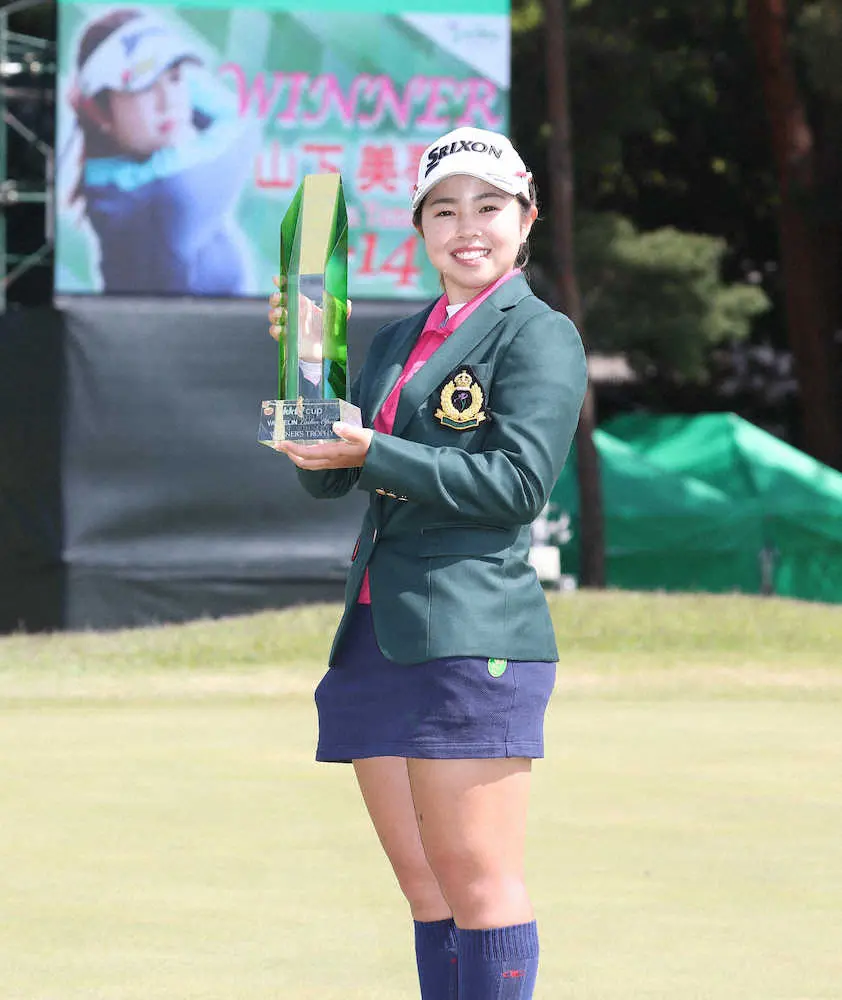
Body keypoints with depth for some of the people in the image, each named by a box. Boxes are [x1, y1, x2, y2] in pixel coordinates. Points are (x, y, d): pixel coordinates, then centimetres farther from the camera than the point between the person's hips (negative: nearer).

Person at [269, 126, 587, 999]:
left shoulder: (540, 336, -1)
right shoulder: (396, 343, 21)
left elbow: (518, 482, -13)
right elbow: (326, 476, 16)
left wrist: (373, 452, -17)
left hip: (472, 638, -7)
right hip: (377, 634, 7)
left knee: (476, 882, -8)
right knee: (426, 888, 8)